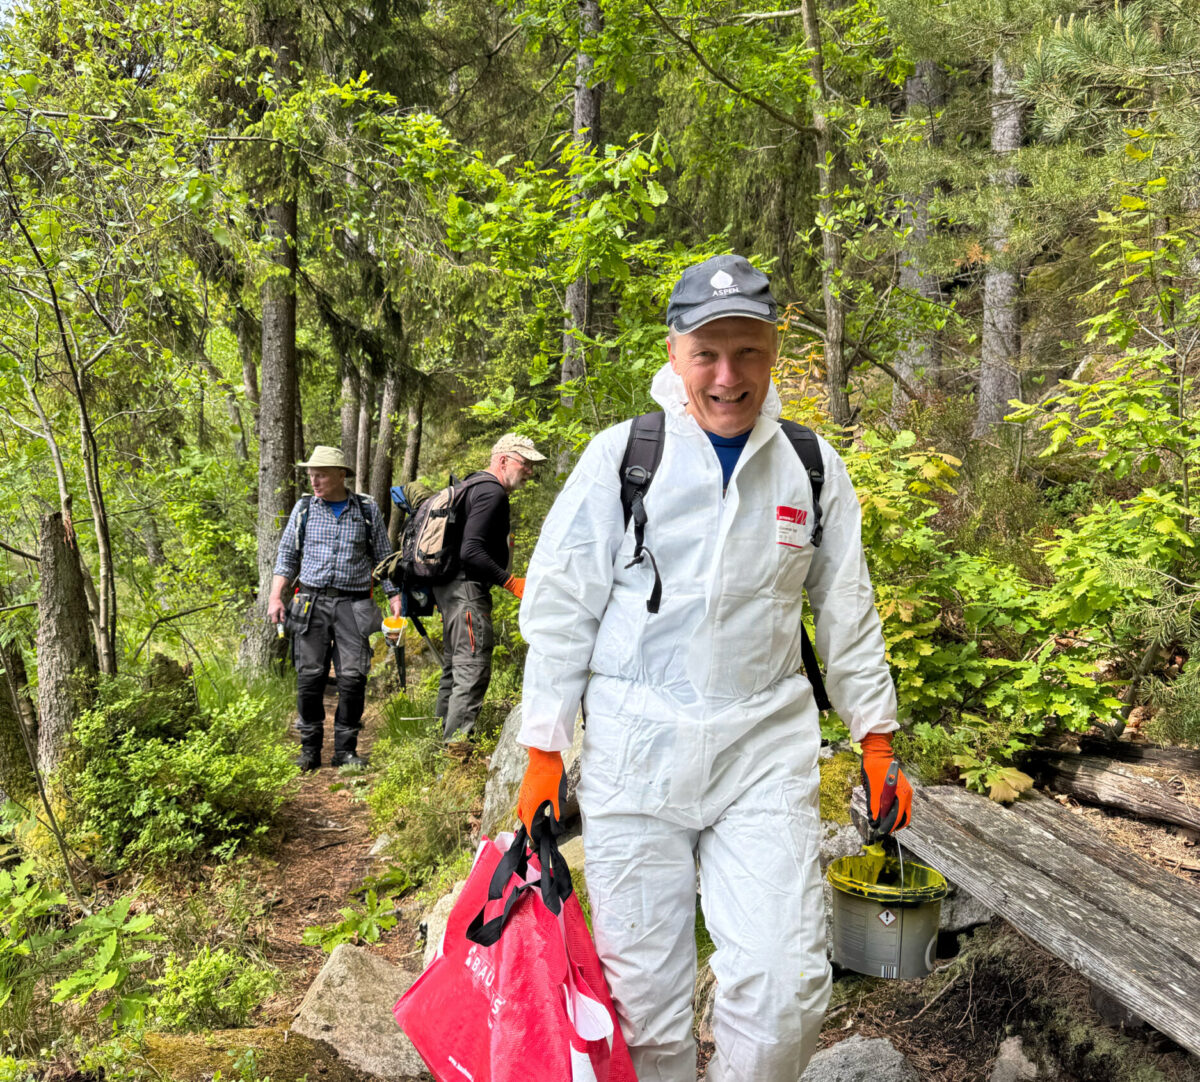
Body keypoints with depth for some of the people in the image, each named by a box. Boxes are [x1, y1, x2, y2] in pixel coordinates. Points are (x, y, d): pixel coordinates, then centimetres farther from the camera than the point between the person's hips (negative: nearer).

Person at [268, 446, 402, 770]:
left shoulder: (367, 510, 6)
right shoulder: (304, 508, 9)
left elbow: (384, 558, 13)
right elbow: (287, 555, 14)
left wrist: (396, 598, 5)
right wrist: (275, 597, 2)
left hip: (354, 605, -1)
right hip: (312, 601, 1)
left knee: (353, 676, -7)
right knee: (310, 675, -2)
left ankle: (346, 749, 6)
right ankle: (310, 748, 10)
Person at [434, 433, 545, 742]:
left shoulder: (470, 483, 18)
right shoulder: (492, 492, -14)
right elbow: (471, 551, -23)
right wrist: (513, 583, -22)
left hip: (450, 587, 11)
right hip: (468, 589, -11)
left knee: (455, 667, 15)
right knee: (473, 670, -11)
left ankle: (445, 740, 21)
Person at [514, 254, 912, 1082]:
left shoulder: (812, 467, 4)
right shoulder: (620, 456, -3)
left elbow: (849, 613, 13)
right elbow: (560, 610, 0)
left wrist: (878, 742, 13)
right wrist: (544, 752, -1)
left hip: (768, 746, 2)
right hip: (636, 743, -1)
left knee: (786, 984, -4)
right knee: (643, 986, 8)